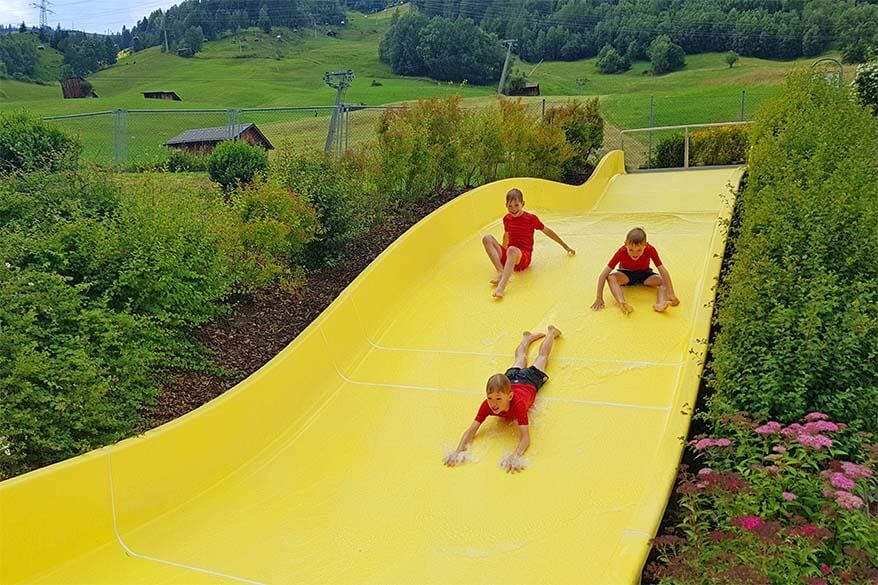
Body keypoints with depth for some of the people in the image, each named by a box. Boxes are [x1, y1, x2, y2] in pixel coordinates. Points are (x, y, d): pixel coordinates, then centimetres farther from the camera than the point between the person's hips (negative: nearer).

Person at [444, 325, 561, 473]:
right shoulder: (487, 405, -42)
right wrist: (459, 451, -60)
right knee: (520, 358, 35)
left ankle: (551, 332, 55)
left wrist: (515, 456, -74)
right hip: (512, 377, 2)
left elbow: (525, 438, -56)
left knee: (542, 356, 28)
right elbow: (471, 430, -43)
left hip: (530, 381, -2)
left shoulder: (518, 404, -51)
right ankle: (528, 337, 65)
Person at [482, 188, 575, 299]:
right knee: (487, 239, -16)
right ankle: (501, 272, -31)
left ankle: (501, 286, -59)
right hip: (507, 256, 5)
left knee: (512, 250, -41)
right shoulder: (507, 219, 12)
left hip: (523, 257, -5)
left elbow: (547, 232, 9)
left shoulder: (531, 218, -1)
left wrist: (566, 247, 16)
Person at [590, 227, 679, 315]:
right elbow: (603, 274, -31)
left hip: (645, 274, 1)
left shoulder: (650, 250, -29)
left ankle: (660, 304, -50)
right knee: (611, 277, -33)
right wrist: (599, 298, -37)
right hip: (626, 274, -1)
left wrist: (671, 295, -35)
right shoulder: (621, 252, -30)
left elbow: (663, 271, -27)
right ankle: (622, 303, -53)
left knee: (663, 281, -27)